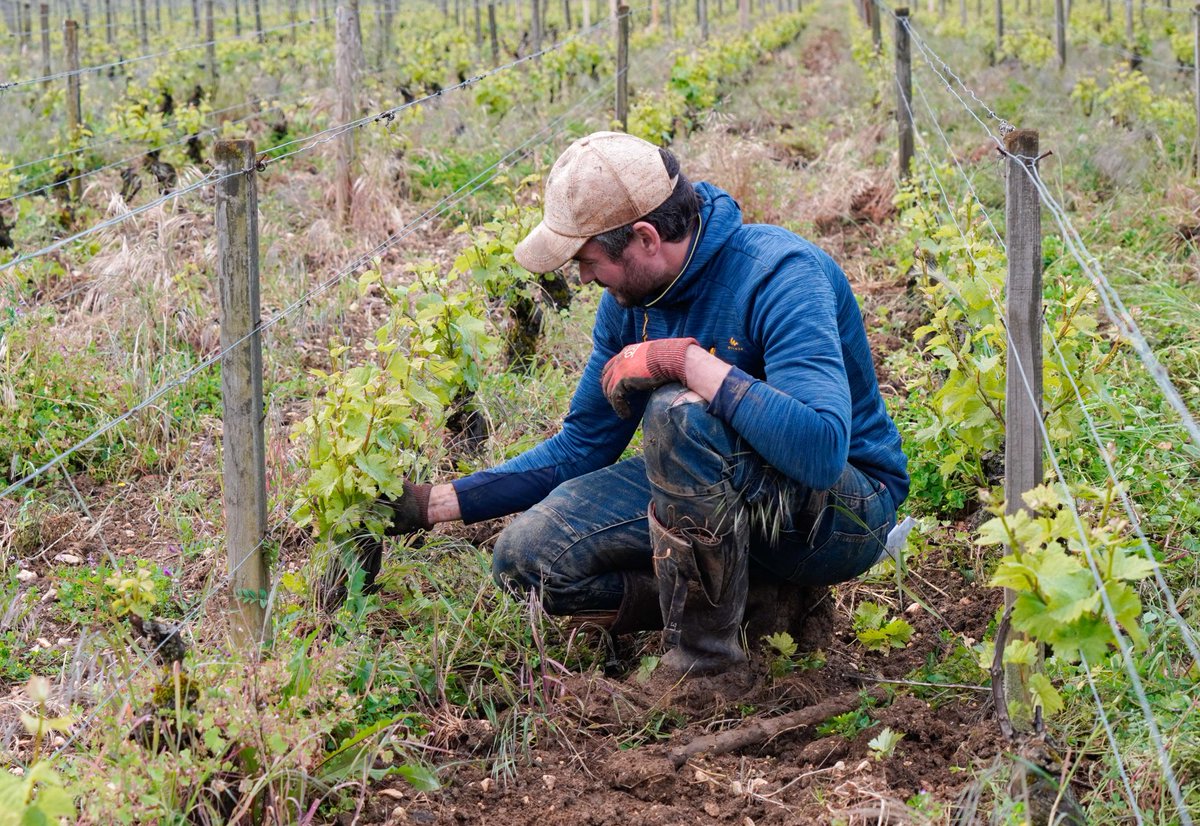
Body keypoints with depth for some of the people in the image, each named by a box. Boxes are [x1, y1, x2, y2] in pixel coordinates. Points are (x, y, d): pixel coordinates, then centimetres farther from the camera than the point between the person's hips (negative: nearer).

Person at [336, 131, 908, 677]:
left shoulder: (779, 274, -26)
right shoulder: (631, 298, -2)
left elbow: (821, 448, -41)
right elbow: (581, 448, 8)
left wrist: (685, 359, -35)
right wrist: (428, 506, 2)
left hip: (845, 511, -7)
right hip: (726, 498, 7)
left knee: (676, 411, -34)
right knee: (526, 555, -8)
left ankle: (705, 644, -17)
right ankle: (767, 600, -2)